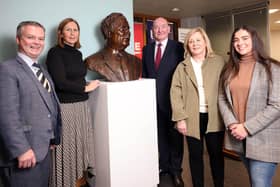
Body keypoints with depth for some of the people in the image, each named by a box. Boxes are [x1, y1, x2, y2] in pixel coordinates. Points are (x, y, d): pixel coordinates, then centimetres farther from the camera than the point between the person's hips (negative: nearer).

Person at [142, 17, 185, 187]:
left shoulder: (178, 47, -3)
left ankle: (176, 170, 26)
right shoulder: (147, 49, 10)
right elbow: (145, 74, 11)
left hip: (172, 99, -3)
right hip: (154, 100, 4)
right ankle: (164, 166, 32)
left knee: (175, 135, 9)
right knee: (160, 135, 14)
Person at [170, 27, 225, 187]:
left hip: (215, 117, 0)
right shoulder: (182, 67, 5)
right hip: (192, 118, 1)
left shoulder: (219, 62, 4)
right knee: (195, 155, 11)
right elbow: (175, 93, -1)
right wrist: (180, 118, -9)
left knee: (216, 154, 12)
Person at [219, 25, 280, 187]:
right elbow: (222, 99, 5)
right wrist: (232, 124, -10)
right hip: (238, 137, 5)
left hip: (263, 139, -4)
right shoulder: (229, 70, 9)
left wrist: (247, 127, -16)